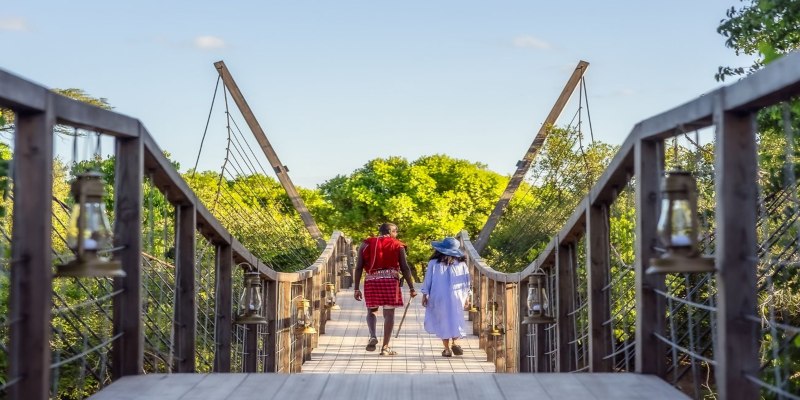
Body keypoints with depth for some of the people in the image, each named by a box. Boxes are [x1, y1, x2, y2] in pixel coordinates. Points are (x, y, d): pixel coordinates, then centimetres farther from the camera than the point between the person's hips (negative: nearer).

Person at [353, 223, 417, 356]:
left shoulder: (366, 245, 11)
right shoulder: (398, 246, 7)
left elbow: (358, 268, 6)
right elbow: (405, 268, 2)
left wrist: (356, 288, 8)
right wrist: (411, 288, 6)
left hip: (371, 280, 2)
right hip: (391, 280, -2)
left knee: (372, 310, 18)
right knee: (389, 313, 5)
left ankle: (373, 336, -7)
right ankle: (385, 347, 6)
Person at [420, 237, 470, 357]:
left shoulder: (433, 263, -5)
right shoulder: (461, 264, 1)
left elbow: (427, 281, -1)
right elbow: (467, 283, 7)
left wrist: (425, 294, 7)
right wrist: (466, 296, 17)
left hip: (438, 297, -1)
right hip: (456, 297, 1)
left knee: (442, 321, 7)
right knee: (455, 320, 13)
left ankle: (447, 349, 6)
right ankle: (454, 342, -6)